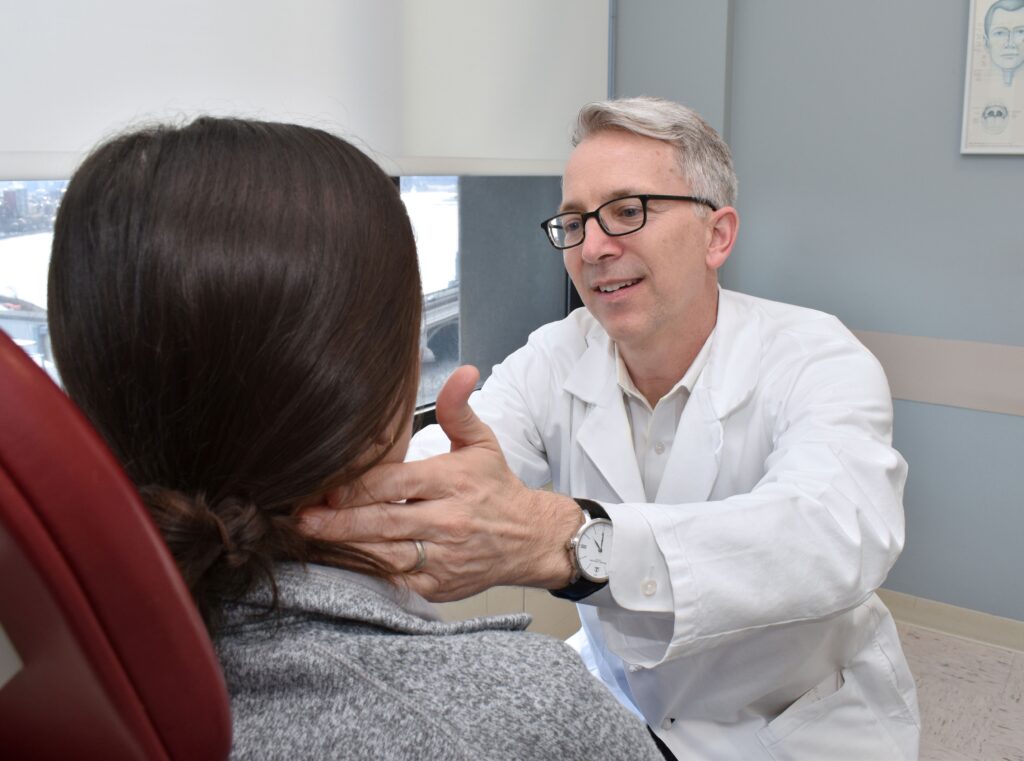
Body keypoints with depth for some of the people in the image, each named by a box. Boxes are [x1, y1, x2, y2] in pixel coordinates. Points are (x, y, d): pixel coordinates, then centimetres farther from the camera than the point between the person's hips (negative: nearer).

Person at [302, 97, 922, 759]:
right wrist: (354, 491, -46)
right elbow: (427, 475, -22)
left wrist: (564, 537, -52)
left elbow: (842, 533, -37)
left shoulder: (818, 360, -17)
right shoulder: (553, 361, -6)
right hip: (620, 704, 2)